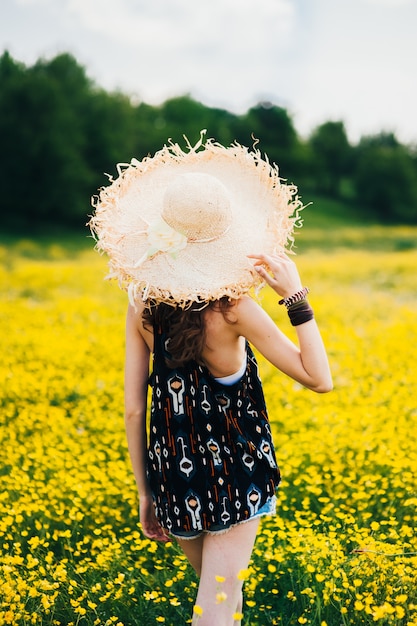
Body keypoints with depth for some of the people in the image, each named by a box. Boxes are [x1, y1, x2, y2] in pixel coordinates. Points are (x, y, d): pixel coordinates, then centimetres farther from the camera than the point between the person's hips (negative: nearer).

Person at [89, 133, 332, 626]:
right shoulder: (232, 309, -20)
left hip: (174, 475, 5)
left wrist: (144, 493, 7)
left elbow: (133, 410, -4)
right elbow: (318, 379, -15)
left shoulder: (142, 304, -7)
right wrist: (296, 297, -18)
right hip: (232, 479, -5)